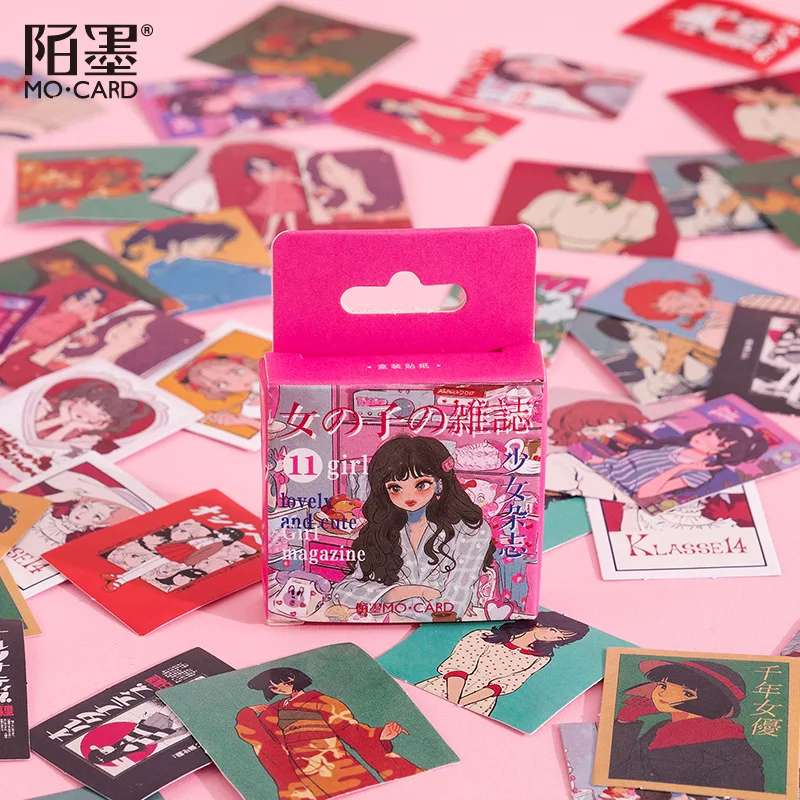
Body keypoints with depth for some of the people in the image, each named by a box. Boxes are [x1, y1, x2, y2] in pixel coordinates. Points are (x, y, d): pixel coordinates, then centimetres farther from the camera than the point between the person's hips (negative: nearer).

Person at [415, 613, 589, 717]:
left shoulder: (540, 659, 8)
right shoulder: (483, 638, 1)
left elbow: (505, 685, -1)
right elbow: (456, 668, -6)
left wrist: (460, 704, -11)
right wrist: (451, 704, -22)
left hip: (476, 705, 1)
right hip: (443, 690, -1)